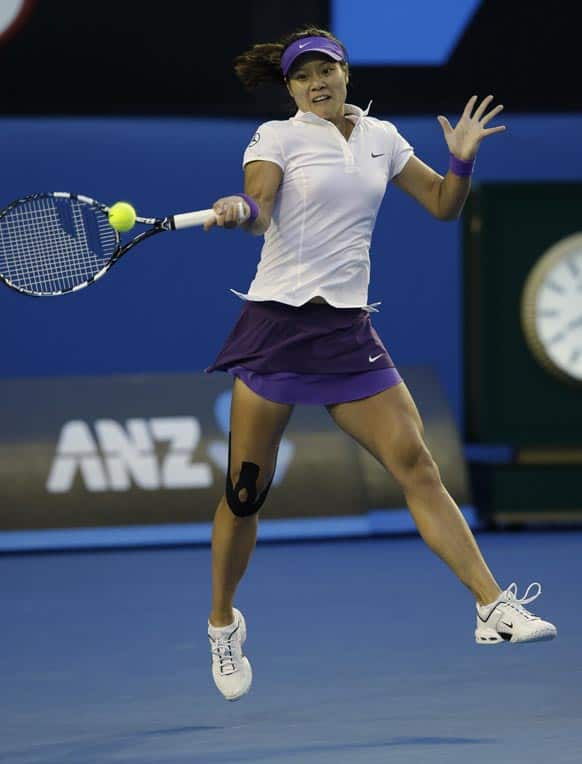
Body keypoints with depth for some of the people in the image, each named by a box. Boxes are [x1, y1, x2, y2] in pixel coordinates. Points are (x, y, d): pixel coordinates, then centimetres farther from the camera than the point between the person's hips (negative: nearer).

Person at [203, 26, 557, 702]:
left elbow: (442, 205, 18)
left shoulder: (381, 138, 12)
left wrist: (461, 161, -1)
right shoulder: (277, 137, -2)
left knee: (416, 466, -9)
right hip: (275, 325, -3)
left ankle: (494, 608, -13)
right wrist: (240, 211, -41)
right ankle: (223, 623, 21)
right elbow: (258, 212, -18)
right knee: (245, 494, 0)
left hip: (348, 331, 3)